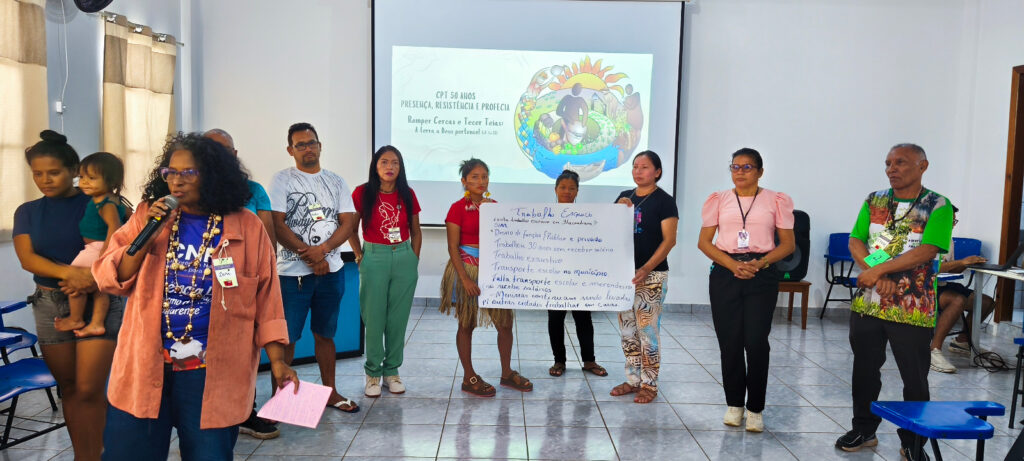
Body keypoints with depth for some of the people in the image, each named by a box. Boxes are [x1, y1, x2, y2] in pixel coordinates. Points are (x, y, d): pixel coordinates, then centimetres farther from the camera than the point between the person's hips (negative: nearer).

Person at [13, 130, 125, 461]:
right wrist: (69, 273, -23)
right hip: (49, 304, 4)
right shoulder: (27, 212, 8)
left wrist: (93, 278, -25)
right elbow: (27, 258, -5)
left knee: (89, 390, -7)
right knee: (68, 387, 11)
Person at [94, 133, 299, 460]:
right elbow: (111, 280, -1)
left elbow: (265, 300, -2)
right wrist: (147, 235, -14)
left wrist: (277, 360, -6)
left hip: (213, 373, -2)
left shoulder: (247, 228, -4)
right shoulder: (148, 215, 4)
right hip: (144, 365, 3)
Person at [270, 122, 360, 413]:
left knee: (325, 334, 13)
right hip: (293, 272, -3)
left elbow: (348, 223, 2)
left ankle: (330, 392, 23)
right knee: (286, 337, 0)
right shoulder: (282, 180, 0)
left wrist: (321, 250, -14)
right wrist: (309, 256, -15)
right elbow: (277, 225, -9)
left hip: (331, 271, 4)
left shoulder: (336, 182, 10)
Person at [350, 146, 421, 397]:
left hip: (404, 259, 2)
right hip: (374, 259, -2)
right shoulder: (362, 193, -3)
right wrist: (360, 256, -1)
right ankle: (373, 373, 14)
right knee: (373, 318, 2)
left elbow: (416, 232, 12)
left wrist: (414, 260, 7)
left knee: (398, 318, 6)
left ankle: (391, 371, 19)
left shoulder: (407, 195, 5)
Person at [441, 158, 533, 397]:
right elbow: (453, 247, -12)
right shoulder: (458, 208, -7)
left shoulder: (494, 205, 8)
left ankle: (507, 373, 23)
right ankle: (469, 378, 18)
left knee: (505, 321, 6)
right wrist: (465, 278, -17)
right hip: (467, 269, -5)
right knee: (466, 324, 6)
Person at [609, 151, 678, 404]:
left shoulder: (664, 201, -5)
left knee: (648, 331, -2)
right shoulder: (624, 197, 11)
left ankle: (650, 384, 9)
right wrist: (618, 209, -8)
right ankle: (633, 379, 23)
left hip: (651, 274, -6)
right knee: (627, 330, 11)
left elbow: (669, 240, -11)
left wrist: (647, 268, -21)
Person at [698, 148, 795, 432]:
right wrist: (733, 264, -10)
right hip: (725, 274, 1)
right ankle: (734, 404, 19)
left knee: (756, 342, -7)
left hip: (761, 275, -1)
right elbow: (704, 242, 4)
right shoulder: (719, 200, 8)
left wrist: (761, 263, -11)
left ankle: (755, 409, 9)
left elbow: (788, 244, 5)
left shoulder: (775, 201, 6)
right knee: (729, 342, 3)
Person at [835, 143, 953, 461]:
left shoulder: (938, 207, -5)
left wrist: (878, 270, -20)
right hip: (867, 303, 4)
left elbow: (927, 251, -17)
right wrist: (877, 274, -16)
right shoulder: (874, 201, 8)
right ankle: (863, 430, 30)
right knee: (865, 370, 14)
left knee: (915, 378, 5)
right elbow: (855, 242, 0)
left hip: (912, 308, -4)